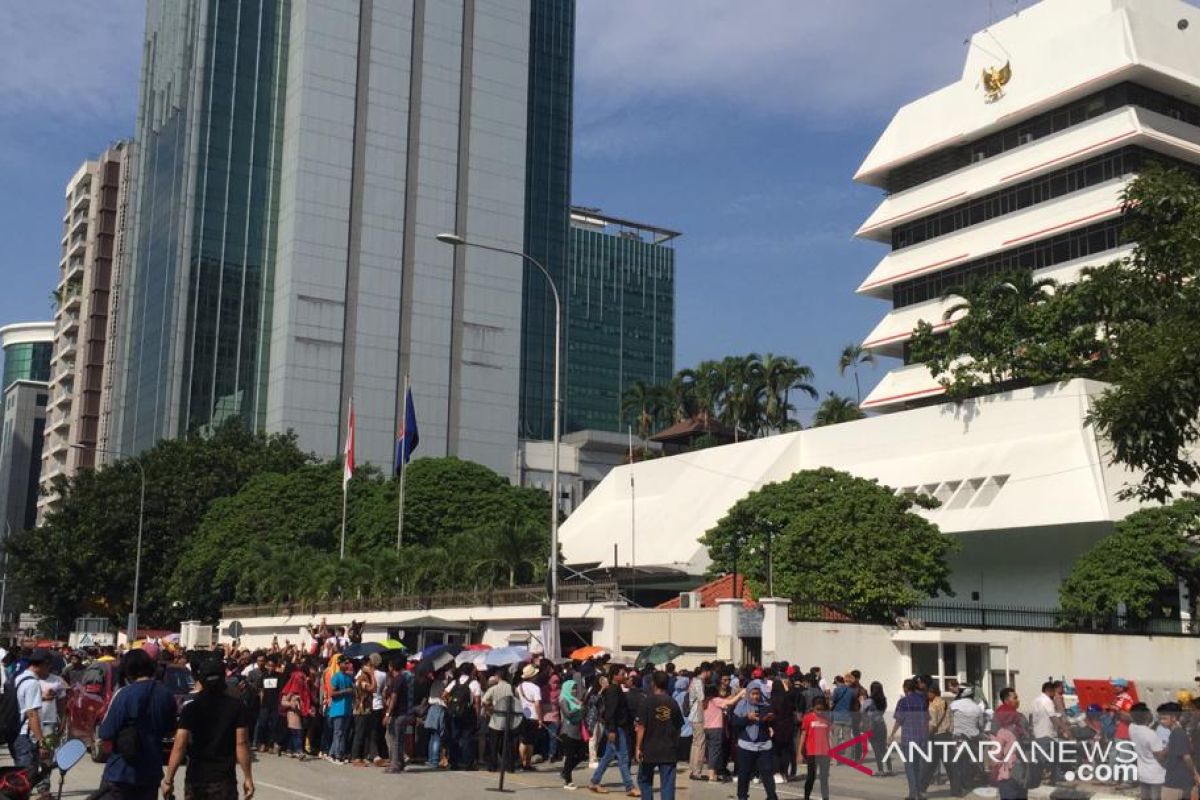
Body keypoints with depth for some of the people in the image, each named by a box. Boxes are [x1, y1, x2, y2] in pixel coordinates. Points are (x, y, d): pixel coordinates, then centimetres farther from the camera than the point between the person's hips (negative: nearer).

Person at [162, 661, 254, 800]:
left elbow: (180, 746, -10)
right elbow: (241, 743, -7)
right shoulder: (237, 707, -3)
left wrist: (169, 779, -8)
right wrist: (247, 777, -2)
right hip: (223, 778, -1)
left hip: (195, 777, 2)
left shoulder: (191, 708, -3)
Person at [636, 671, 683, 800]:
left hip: (650, 749, -2)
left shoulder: (647, 702, -8)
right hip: (669, 751, 2)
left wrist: (638, 747, -6)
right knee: (668, 783, 3)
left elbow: (641, 727, -10)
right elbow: (678, 727, 9)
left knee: (644, 779, 16)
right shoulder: (673, 704, 3)